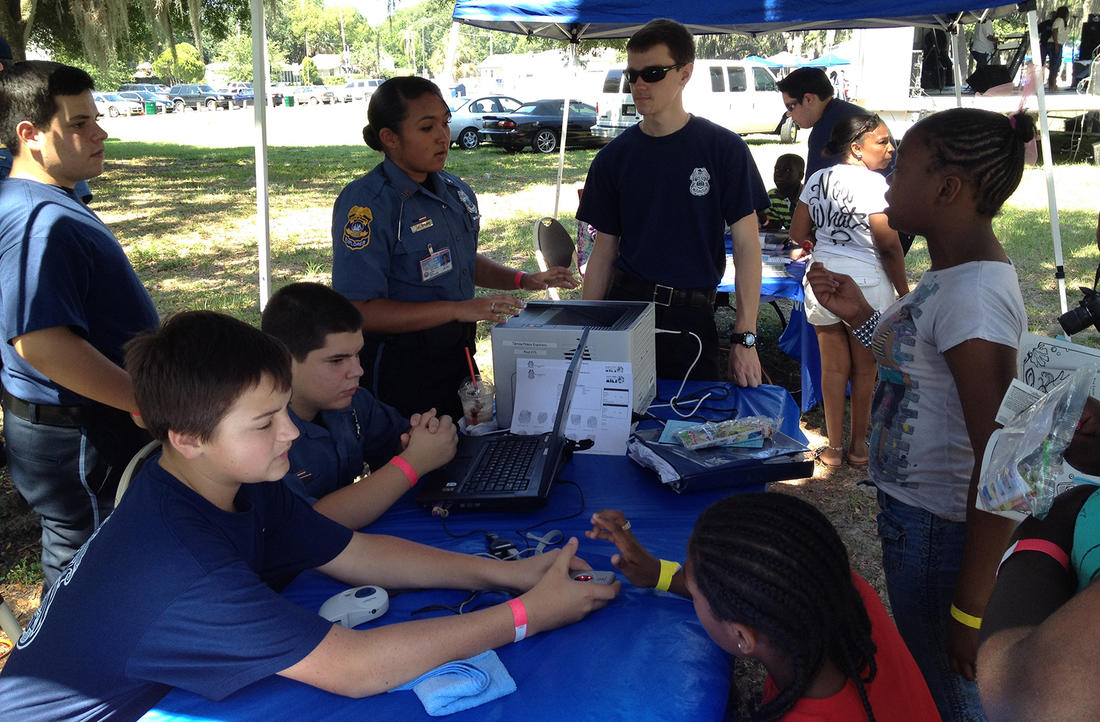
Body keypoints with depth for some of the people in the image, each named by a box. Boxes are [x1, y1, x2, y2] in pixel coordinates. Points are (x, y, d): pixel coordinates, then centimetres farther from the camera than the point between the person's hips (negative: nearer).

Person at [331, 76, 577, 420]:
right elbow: (361, 311, -26)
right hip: (398, 370, -7)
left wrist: (525, 280, 8)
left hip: (456, 354, 7)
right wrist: (459, 309, -29)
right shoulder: (364, 202, -18)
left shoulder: (455, 191, 6)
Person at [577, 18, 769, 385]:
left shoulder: (723, 149, -2)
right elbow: (605, 249, 9)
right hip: (623, 305, 2)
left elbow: (746, 244, -2)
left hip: (692, 313, -1)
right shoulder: (613, 157, 5)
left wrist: (745, 338, -8)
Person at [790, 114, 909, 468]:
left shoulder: (817, 179, 5)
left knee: (833, 367, 14)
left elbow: (798, 234, 8)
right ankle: (858, 446, 23)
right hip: (866, 281, -5)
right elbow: (890, 247, -14)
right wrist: (904, 293, -4)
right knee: (864, 368, 12)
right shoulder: (874, 183, -14)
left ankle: (834, 448, 21)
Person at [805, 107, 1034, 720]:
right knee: (922, 669, 25)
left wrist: (970, 608, -22)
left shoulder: (972, 295, -26)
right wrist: (861, 316, 5)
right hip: (914, 510, 9)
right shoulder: (957, 273, 4)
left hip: (937, 529, -9)